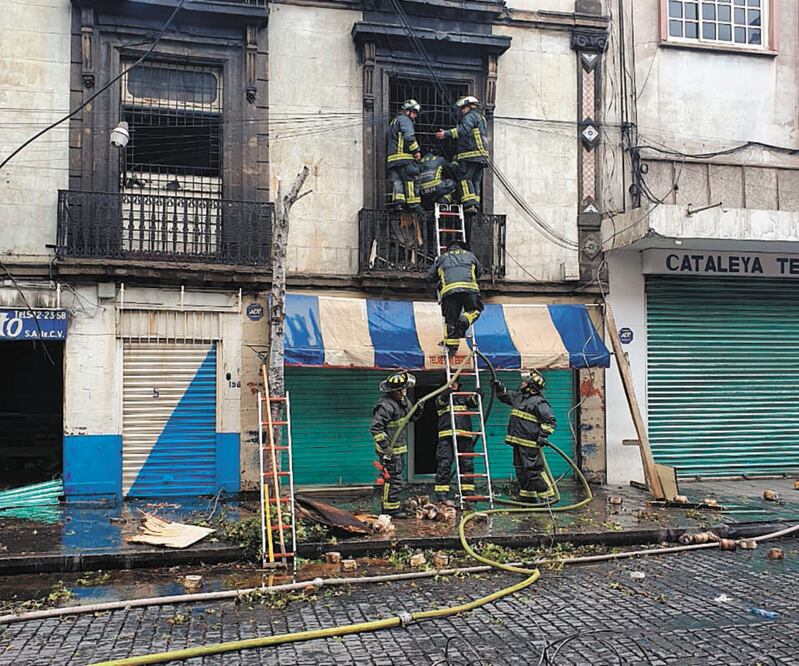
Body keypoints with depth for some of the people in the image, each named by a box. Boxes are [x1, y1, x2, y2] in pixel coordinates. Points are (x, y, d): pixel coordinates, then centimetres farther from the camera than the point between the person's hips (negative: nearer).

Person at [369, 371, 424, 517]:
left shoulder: (403, 400, 8)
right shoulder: (386, 405, -22)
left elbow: (411, 417, 23)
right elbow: (375, 428, -24)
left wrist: (419, 409, 1)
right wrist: (385, 445, -26)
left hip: (398, 448, 10)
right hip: (390, 450, -10)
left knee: (392, 478, 18)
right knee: (394, 479, -6)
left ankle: (387, 507, 29)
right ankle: (391, 509, 3)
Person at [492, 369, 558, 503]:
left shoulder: (539, 402, -12)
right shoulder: (518, 397, 14)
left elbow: (550, 421, -13)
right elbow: (505, 395, 32)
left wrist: (543, 435, -21)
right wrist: (499, 387, 15)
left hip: (530, 444, -9)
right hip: (518, 442, 9)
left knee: (534, 470, -10)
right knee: (521, 471, 14)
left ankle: (549, 495, -3)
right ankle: (528, 497, 23)